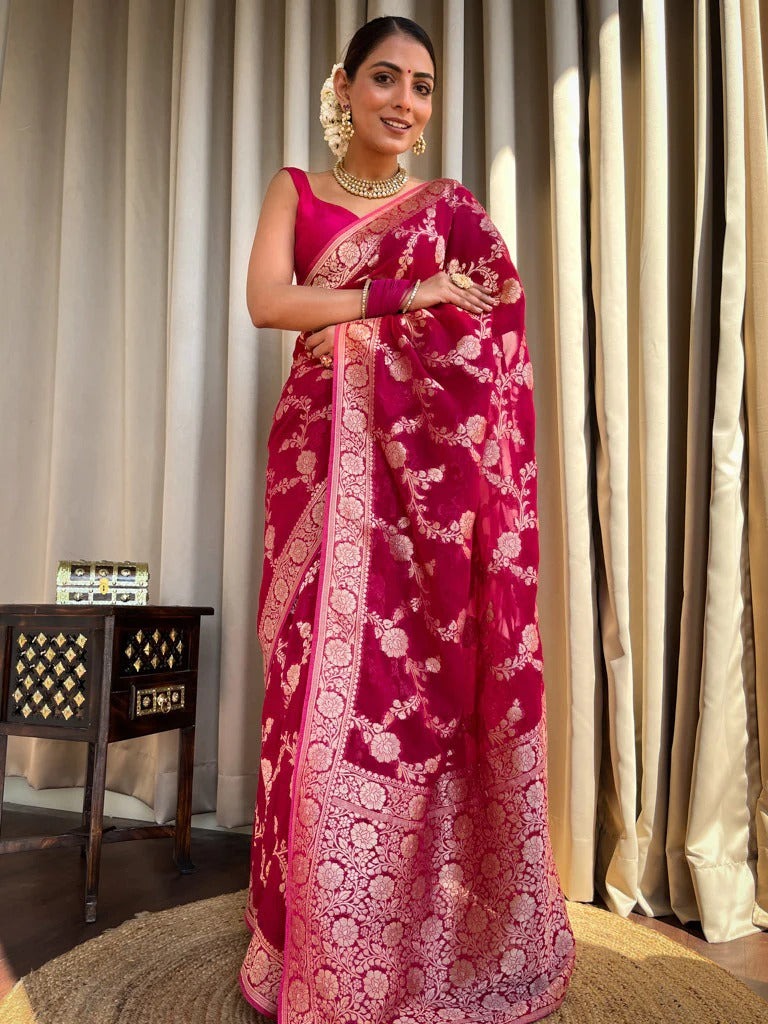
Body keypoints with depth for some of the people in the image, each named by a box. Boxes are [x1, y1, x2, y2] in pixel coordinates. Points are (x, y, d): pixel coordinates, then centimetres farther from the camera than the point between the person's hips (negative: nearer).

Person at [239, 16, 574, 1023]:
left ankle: (433, 943, 14)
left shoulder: (451, 204, 18)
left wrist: (357, 323, -5)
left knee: (428, 675, -4)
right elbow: (268, 300, -1)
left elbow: (499, 313, 3)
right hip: (326, 452, 0)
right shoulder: (295, 190, 17)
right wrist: (408, 295, -5)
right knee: (324, 669, -4)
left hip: (431, 458, 0)